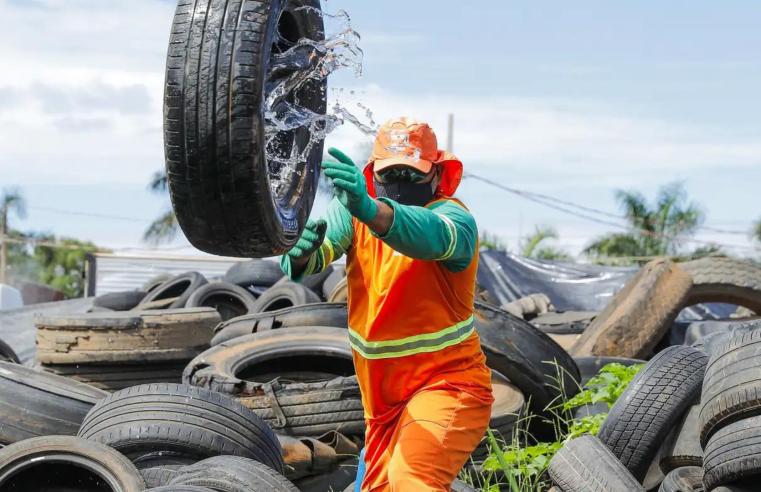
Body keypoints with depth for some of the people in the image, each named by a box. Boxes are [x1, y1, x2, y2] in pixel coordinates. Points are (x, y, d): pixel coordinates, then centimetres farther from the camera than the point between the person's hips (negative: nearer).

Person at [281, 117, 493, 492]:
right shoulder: (354, 208, -2)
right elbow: (325, 243, -19)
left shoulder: (452, 216, -17)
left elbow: (432, 237, -41)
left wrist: (370, 210, -60)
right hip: (382, 397, 7)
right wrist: (300, 252, -45)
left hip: (445, 383, -6)